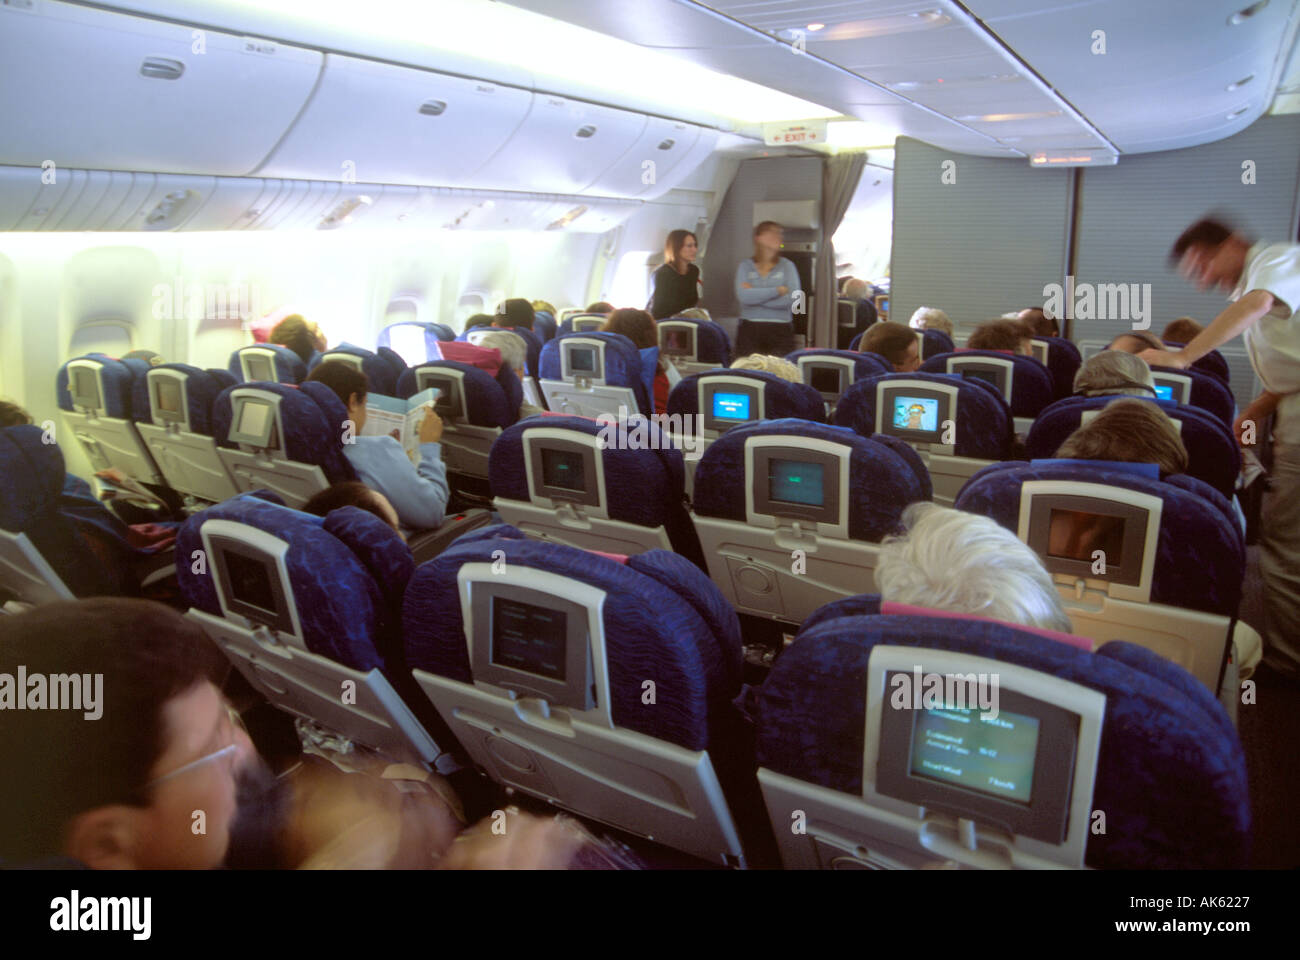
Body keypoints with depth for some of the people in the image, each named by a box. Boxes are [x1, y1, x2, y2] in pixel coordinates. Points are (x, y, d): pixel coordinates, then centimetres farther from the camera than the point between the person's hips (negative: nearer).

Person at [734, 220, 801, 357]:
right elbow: (744, 296, -10)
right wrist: (778, 290, -7)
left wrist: (757, 296, -5)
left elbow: (795, 299, -6)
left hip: (781, 331, 0)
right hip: (750, 331, 0)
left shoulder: (787, 266, 9)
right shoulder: (745, 266, 8)